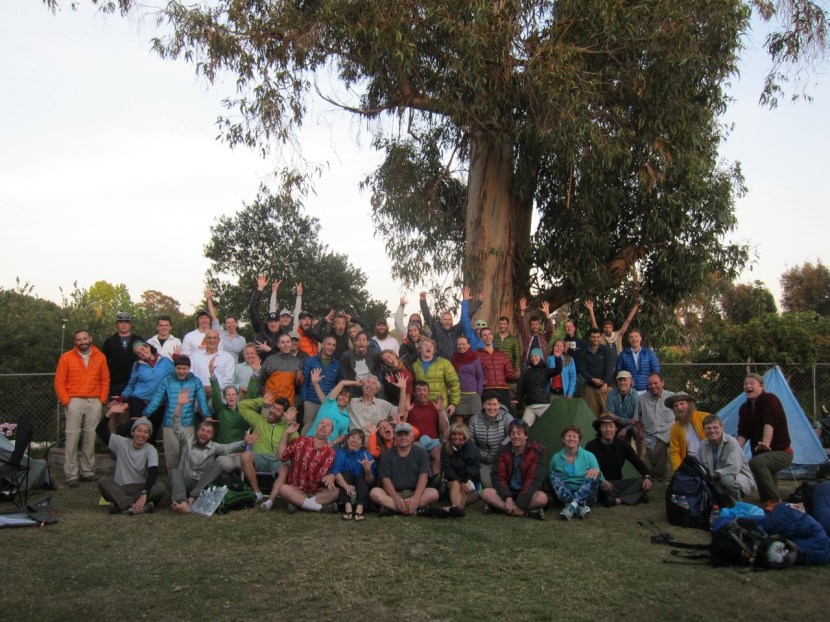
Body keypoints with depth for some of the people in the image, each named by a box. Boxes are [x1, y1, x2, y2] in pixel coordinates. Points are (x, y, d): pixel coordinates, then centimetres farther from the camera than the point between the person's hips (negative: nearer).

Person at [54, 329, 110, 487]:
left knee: (90, 437, 6)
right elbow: (59, 382, 0)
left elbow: (105, 380, 9)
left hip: (94, 402, 2)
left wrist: (102, 400, 2)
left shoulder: (100, 357, 7)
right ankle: (71, 475, -2)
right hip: (74, 401, -2)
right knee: (72, 437, -5)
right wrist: (66, 401, -7)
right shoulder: (66, 358, 1)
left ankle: (88, 471, 14)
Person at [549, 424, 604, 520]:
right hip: (564, 496, 1)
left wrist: (597, 472, -23)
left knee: (593, 477, -27)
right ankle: (580, 507, -42)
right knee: (553, 476, -24)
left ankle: (572, 506, -44)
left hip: (586, 496, -1)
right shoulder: (556, 458, 4)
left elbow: (601, 482, -1)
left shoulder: (589, 456, 1)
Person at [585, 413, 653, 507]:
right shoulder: (591, 446, -7)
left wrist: (647, 476, -14)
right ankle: (635, 495, -31)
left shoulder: (623, 445, 6)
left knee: (647, 483, -16)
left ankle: (617, 500, -36)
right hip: (600, 485, -4)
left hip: (617, 483, 4)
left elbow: (638, 462, 7)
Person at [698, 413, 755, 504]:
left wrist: (713, 475, -32)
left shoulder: (731, 442, -21)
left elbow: (734, 469, -30)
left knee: (727, 479, -37)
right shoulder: (703, 445, -4)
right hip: (718, 479, 6)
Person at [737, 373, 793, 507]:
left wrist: (765, 443, -49)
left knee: (756, 462, -36)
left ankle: (774, 501, -27)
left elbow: (769, 423, -33)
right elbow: (743, 433, 0)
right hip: (762, 454, 8)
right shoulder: (744, 408, 6)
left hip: (781, 452, -8)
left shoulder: (770, 399, -16)